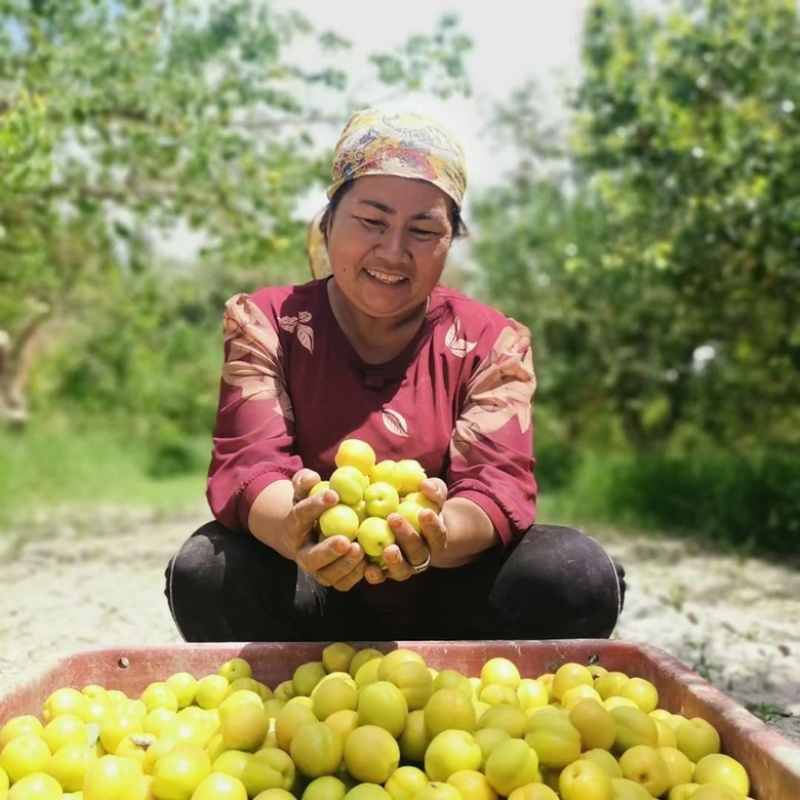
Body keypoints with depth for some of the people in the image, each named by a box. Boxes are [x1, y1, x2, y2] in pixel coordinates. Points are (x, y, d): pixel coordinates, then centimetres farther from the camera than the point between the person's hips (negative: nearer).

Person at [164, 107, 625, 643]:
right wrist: (294, 531, -42)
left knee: (580, 574, -26)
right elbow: (250, 462, -17)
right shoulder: (265, 323, -2)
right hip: (318, 608, 0)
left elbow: (499, 482, -16)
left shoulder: (492, 343, -1)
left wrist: (439, 538, -41)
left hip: (449, 603, 1)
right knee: (205, 571, -29)